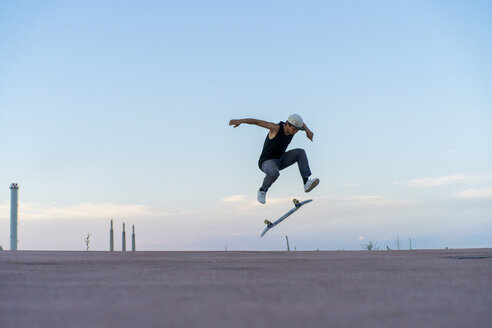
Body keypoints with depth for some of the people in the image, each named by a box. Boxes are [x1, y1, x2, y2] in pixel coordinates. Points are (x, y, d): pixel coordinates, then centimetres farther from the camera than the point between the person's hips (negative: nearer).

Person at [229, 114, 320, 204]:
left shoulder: (293, 128, -6)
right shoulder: (276, 128, -25)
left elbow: (301, 123, 19)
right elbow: (256, 121, -28)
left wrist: (308, 131, -1)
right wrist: (239, 121, -40)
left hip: (280, 160, 7)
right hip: (267, 162, -7)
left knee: (300, 152, -12)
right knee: (274, 173, -40)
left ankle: (306, 183, -17)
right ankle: (263, 190, -10)